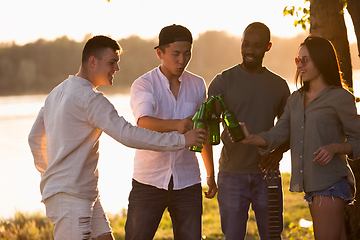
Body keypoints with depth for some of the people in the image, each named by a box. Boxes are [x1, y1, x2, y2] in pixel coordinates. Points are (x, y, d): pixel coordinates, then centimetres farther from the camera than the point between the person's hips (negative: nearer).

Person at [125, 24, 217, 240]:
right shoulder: (143, 85, -7)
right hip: (149, 181, -3)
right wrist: (176, 124, -46)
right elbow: (144, 122, -28)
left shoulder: (197, 85, 7)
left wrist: (211, 175, 19)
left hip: (187, 182, 3)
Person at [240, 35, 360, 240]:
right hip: (312, 184, 7)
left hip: (331, 183, -7)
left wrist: (334, 147, -23)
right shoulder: (296, 100, 15)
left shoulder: (340, 98, -5)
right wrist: (251, 138, -14)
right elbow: (278, 135, 4)